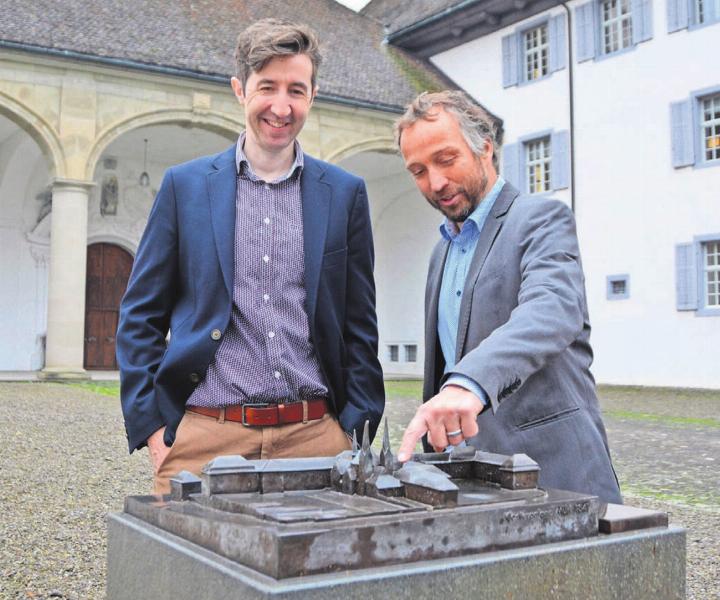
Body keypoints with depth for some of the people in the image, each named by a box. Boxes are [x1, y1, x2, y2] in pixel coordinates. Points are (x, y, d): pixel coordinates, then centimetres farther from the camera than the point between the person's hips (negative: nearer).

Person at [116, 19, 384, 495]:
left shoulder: (345, 193, 7)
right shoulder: (185, 185, 5)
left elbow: (359, 324, 9)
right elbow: (140, 316, 6)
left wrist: (357, 428, 2)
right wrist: (152, 426, -2)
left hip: (315, 436, 1)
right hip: (203, 437, 0)